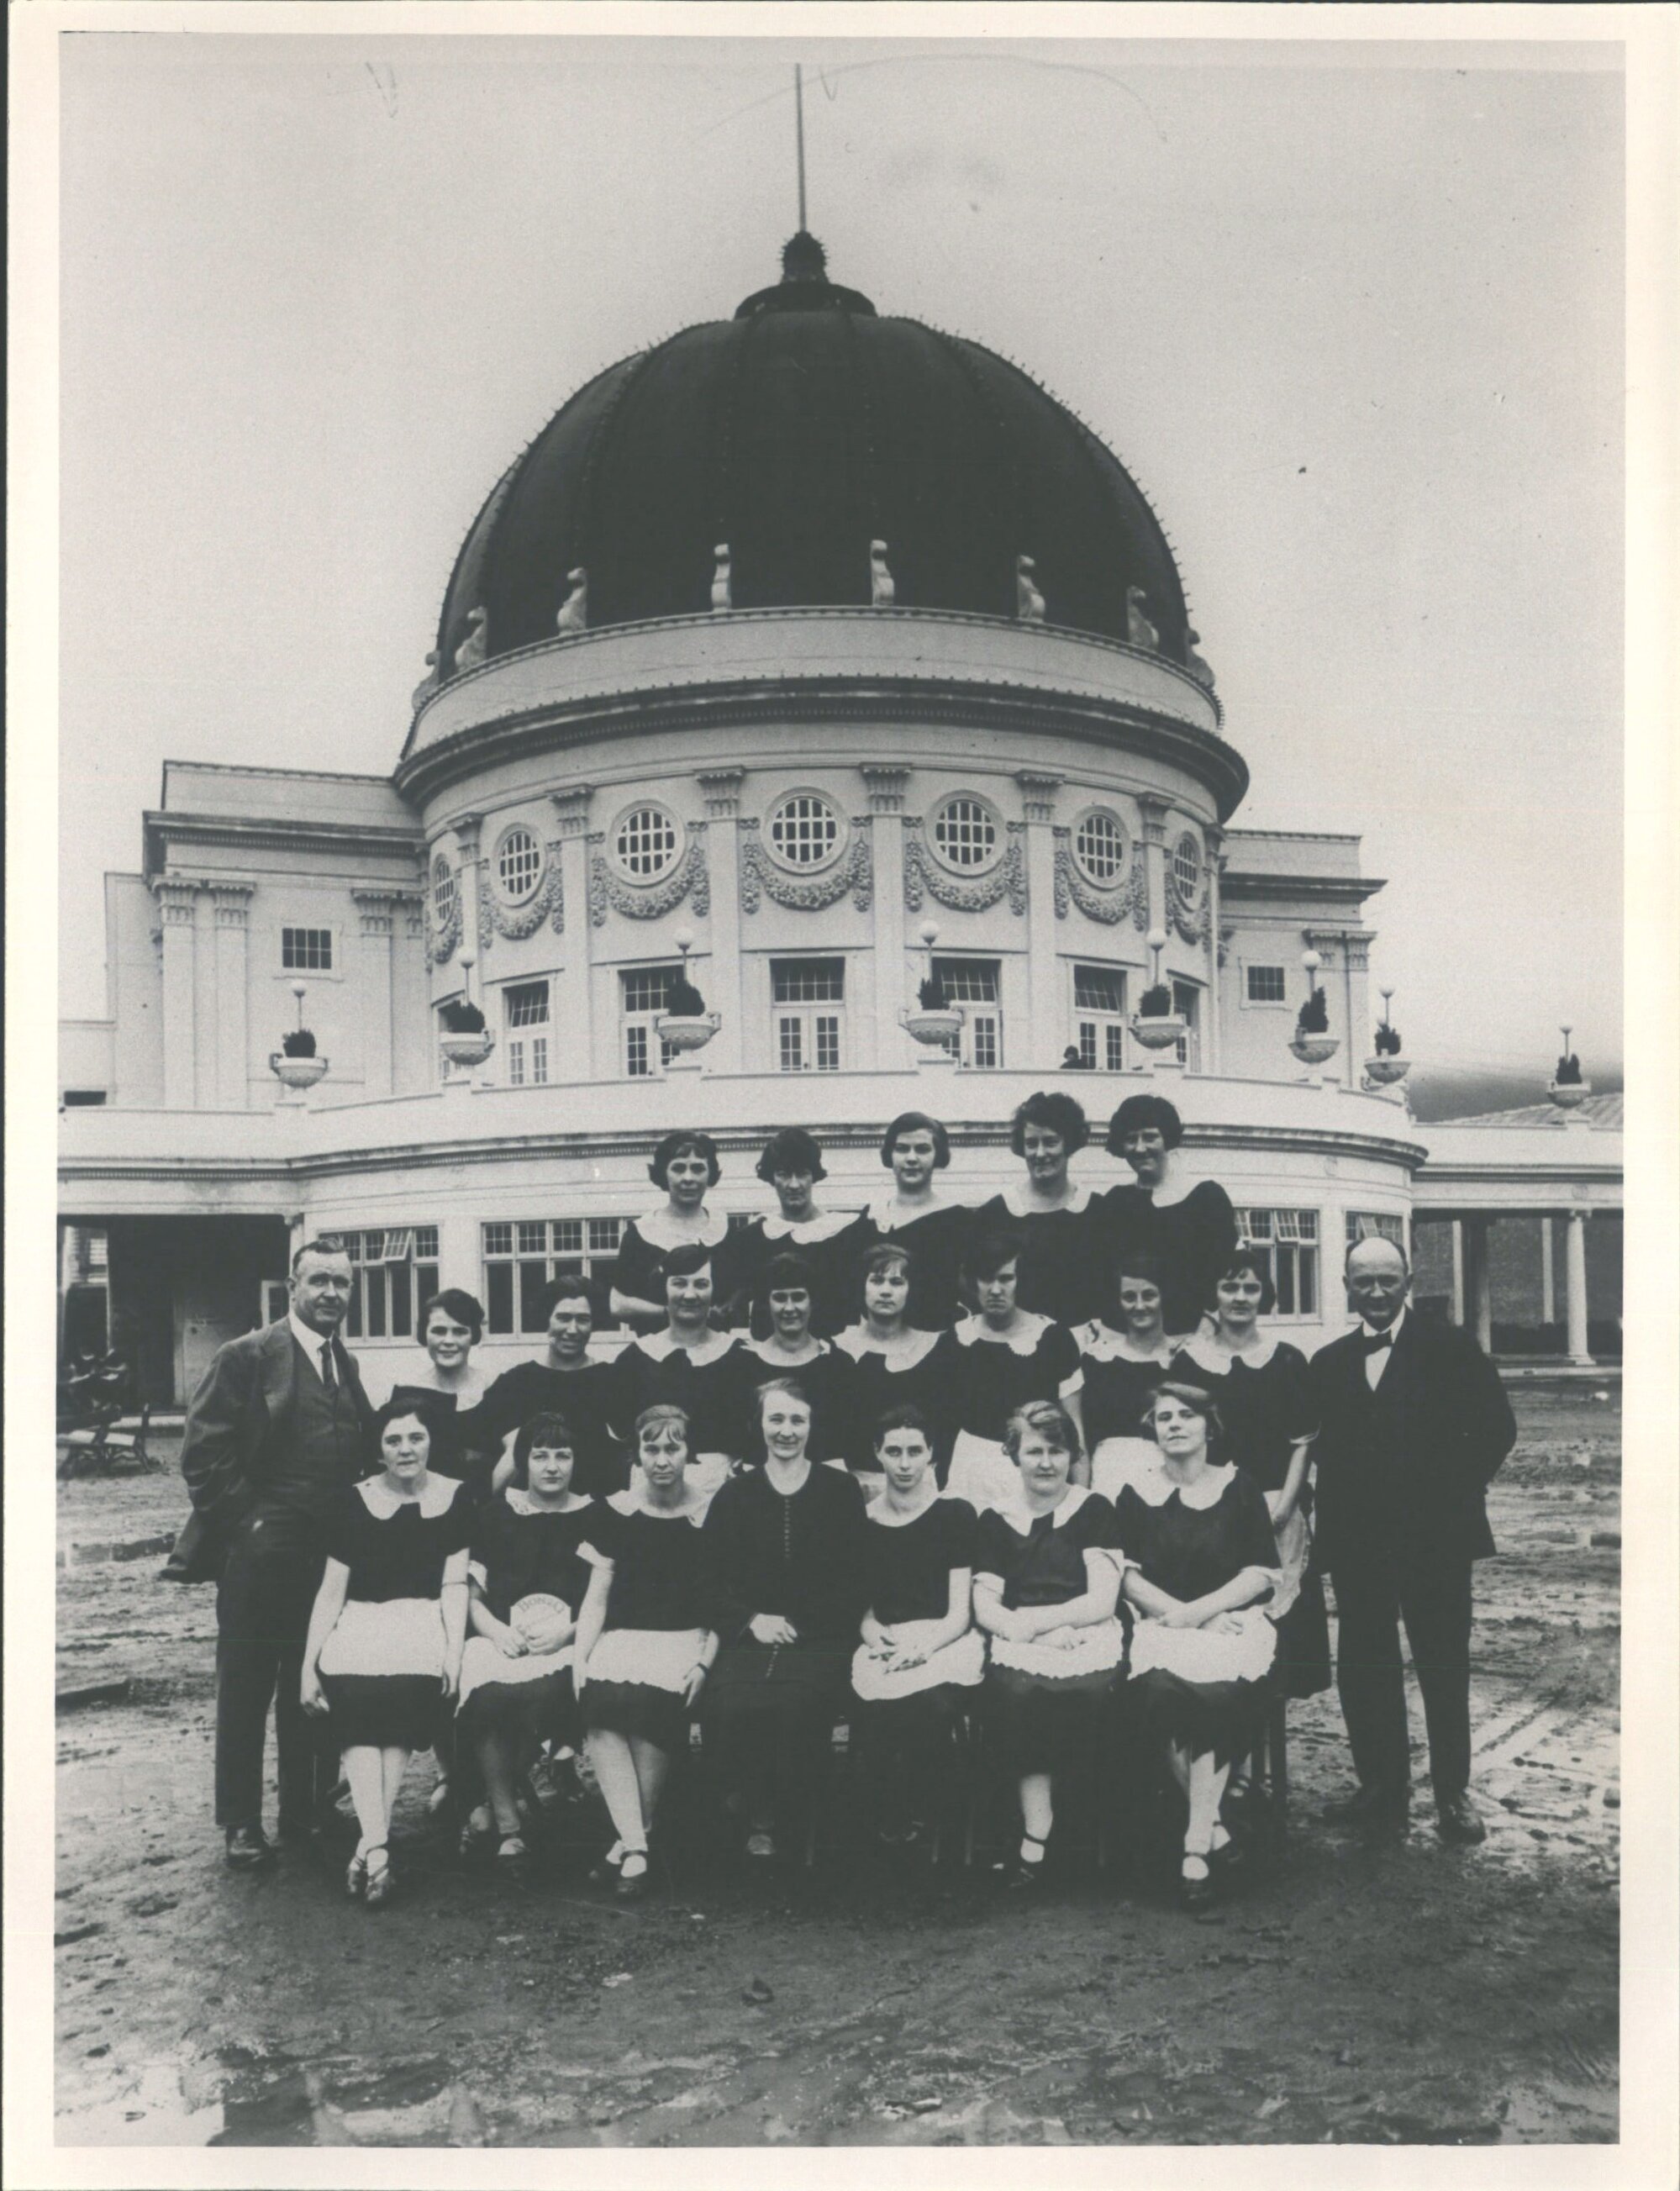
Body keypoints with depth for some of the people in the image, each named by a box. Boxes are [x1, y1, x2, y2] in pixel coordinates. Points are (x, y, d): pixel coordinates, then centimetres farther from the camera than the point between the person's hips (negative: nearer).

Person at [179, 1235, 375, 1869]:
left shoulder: (345, 1366, 13)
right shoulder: (247, 1357, -6)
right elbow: (203, 1452, -10)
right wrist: (246, 1520, -13)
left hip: (328, 1552, 6)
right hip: (260, 1553, -6)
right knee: (246, 1691, 4)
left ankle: (306, 1814, 23)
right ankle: (242, 1824, 14)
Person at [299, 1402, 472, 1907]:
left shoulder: (455, 1499, 8)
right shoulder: (355, 1502, 7)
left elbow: (454, 1584, 5)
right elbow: (331, 1590, 8)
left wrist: (454, 1649, -8)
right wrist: (308, 1665, 3)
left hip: (423, 1624, -1)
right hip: (358, 1623, 1)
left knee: (404, 1703, -27)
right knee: (358, 1714, -24)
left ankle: (368, 1845, -30)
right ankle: (378, 1847, -28)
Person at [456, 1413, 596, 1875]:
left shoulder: (593, 1518, 10)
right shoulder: (496, 1514, 14)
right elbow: (471, 1595, 12)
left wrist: (568, 1632, -10)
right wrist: (495, 1629, -7)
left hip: (566, 1648, -1)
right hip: (501, 1640, 1)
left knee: (542, 1695, -34)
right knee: (488, 1695, -32)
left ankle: (493, 1806, -9)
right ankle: (510, 1828, -16)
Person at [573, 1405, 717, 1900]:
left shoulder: (712, 1516, 4)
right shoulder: (615, 1512, 12)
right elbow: (595, 1599, 12)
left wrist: (705, 1662, -9)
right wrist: (579, 1658, -2)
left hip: (684, 1639, -2)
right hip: (621, 1638, 2)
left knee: (652, 1702, -33)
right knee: (600, 1702, -31)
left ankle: (628, 1842, -14)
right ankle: (636, 1849, -26)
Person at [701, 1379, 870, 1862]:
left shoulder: (840, 1491, 10)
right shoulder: (735, 1495, 15)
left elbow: (852, 1582, 5)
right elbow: (714, 1583, 10)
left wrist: (792, 1623, -7)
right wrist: (752, 1620, -9)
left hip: (820, 1640, -1)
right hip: (750, 1637, 1)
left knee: (796, 1704, -33)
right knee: (725, 1707, -30)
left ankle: (779, 1826, -10)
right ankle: (759, 1817, -8)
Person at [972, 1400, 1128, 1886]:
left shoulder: (1094, 1510, 12)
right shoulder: (995, 1521, 17)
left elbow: (1101, 1601, 2)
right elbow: (984, 1609, 8)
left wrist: (1033, 1621, -6)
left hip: (1088, 1641, -1)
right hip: (1020, 1647, 1)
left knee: (1089, 1689, -32)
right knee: (1016, 1690, -32)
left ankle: (1034, 1844, -19)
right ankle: (1038, 1836, -26)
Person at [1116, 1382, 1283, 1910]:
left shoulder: (1239, 1490, 9)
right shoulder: (1136, 1494, 11)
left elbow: (1263, 1575, 3)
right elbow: (1126, 1575, 5)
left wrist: (1198, 1610, -10)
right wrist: (1177, 1612, -11)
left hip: (1231, 1622, 0)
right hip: (1161, 1625, 1)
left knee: (1216, 1693, -32)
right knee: (1163, 1690, -32)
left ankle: (1196, 1846, -25)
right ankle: (1213, 1827, -17)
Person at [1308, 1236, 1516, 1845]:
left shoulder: (1450, 1348, 0)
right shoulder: (1329, 1363, 10)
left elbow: (1497, 1425, -3)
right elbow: (1323, 1447, 10)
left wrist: (1460, 1491, -7)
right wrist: (1336, 1510, -2)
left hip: (1436, 1535, -3)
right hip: (1357, 1539, 3)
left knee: (1444, 1667, 5)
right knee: (1364, 1669, 6)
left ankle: (1453, 1792, 16)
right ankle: (1382, 1785, 18)